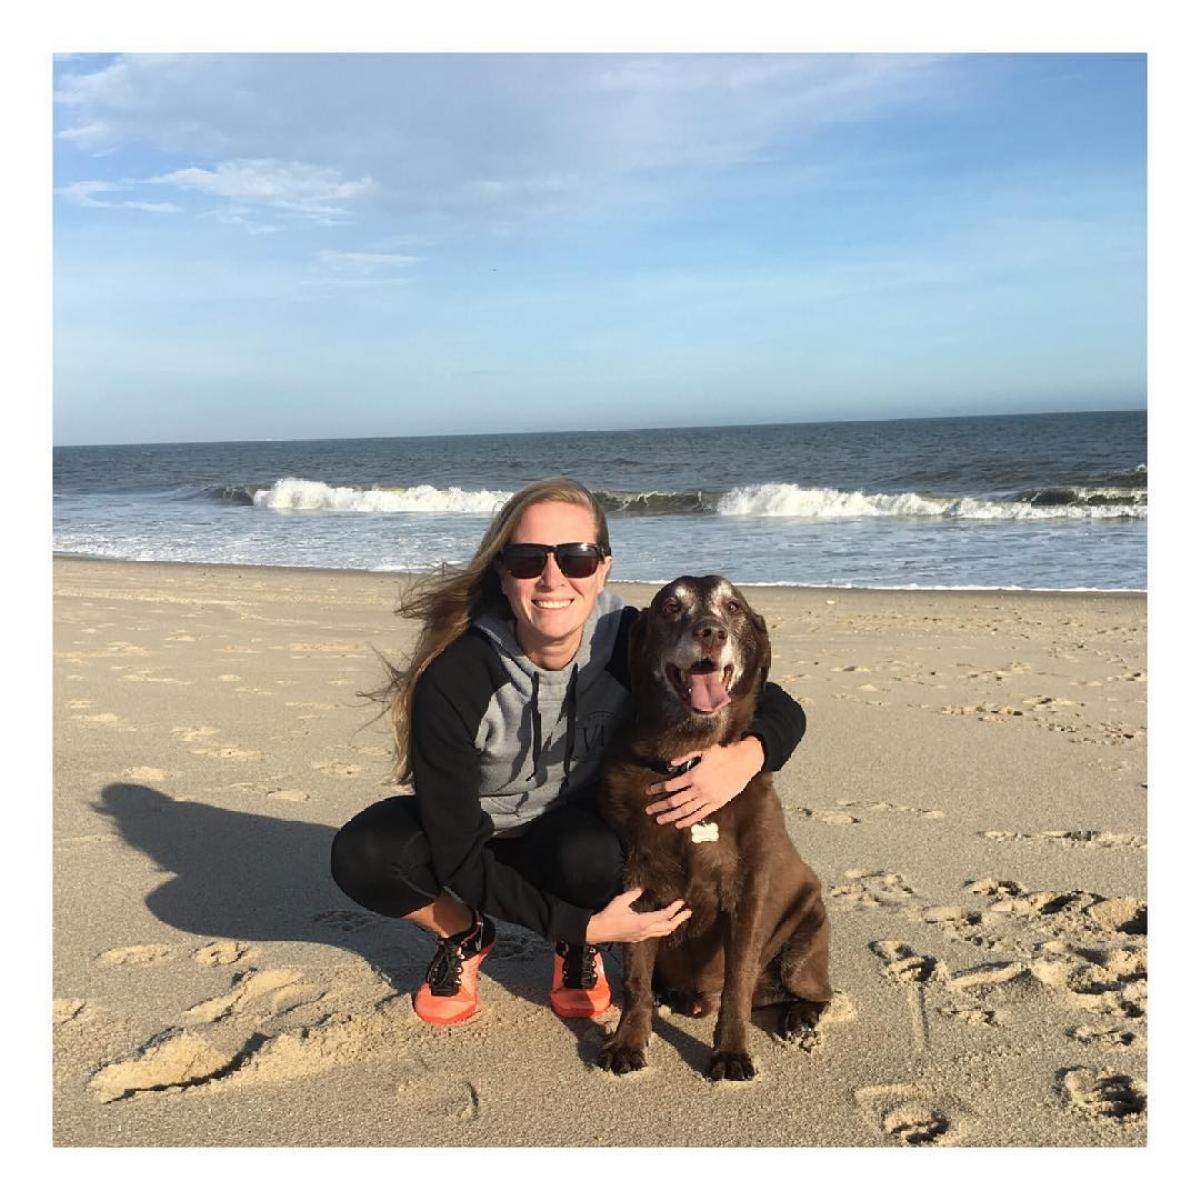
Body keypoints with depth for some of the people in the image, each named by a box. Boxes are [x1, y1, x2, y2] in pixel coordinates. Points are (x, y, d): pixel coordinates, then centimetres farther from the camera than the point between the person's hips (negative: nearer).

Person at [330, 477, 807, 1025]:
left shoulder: (630, 642, -25)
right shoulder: (453, 677, -31)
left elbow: (781, 710, -18)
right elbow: (458, 854, -27)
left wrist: (744, 759, -41)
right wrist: (582, 922, -32)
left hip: (578, 828, 1)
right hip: (476, 832, 0)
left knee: (593, 856, -35)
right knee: (361, 856, -29)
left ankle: (578, 951, 2)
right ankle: (464, 934, 4)